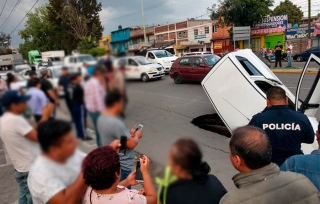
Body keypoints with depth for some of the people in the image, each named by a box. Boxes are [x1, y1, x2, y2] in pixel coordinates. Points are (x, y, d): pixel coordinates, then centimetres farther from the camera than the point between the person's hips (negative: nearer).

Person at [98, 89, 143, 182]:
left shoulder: (101, 118, -2)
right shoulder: (116, 123, -31)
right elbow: (131, 144, -24)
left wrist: (129, 133, 7)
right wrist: (137, 136, -5)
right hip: (122, 165, -9)